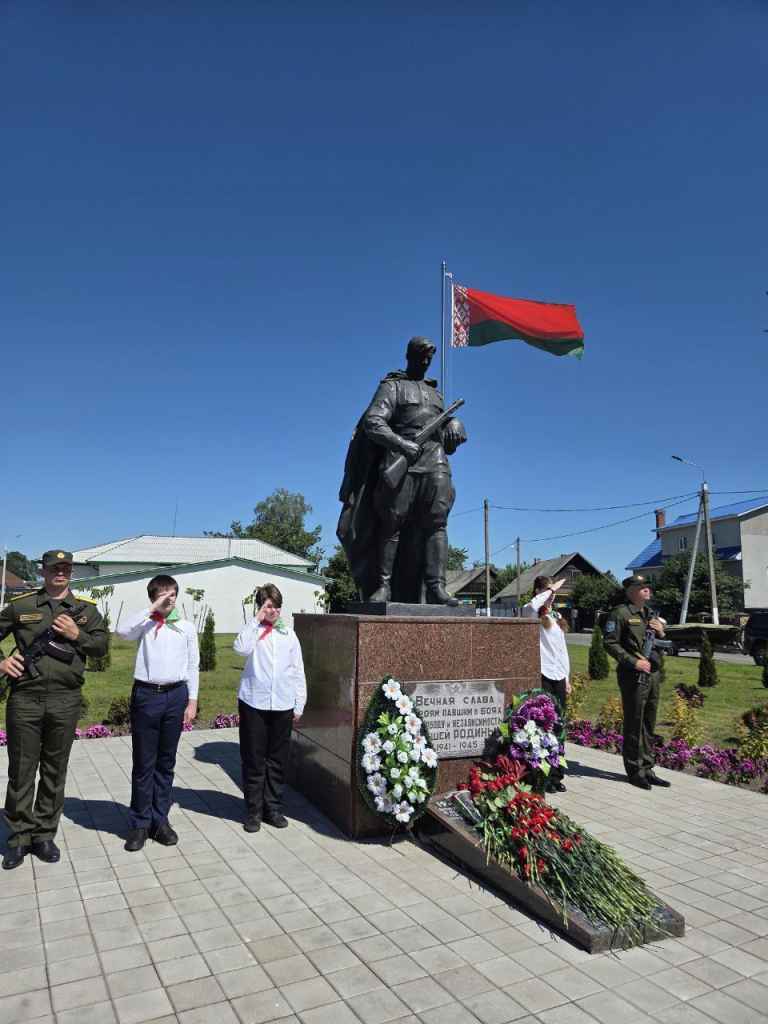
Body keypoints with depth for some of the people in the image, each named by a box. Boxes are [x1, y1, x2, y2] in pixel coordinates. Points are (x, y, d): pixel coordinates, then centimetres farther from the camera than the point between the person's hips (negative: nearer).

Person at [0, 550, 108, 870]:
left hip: (65, 700, 1)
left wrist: (77, 634, -10)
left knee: (55, 771, 10)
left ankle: (44, 835, 23)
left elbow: (101, 647, 5)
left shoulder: (86, 608, 8)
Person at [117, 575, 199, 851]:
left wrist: (192, 701, 4)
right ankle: (140, 823, 18)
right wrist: (153, 609, -18)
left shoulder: (187, 627, 6)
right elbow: (122, 631, -21)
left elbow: (193, 666, 8)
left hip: (175, 696, 2)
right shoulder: (145, 624, 1)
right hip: (146, 695, -2)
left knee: (166, 763, 11)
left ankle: (160, 820, 23)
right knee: (143, 764, 6)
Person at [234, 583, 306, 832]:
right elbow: (241, 648, -24)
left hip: (282, 706, 3)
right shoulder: (253, 631, 0)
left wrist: (299, 705, 8)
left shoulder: (289, 634, 8)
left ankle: (273, 808, 25)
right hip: (253, 703, -2)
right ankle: (253, 810, 19)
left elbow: (298, 672, 10)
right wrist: (257, 619, -17)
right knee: (253, 760, 6)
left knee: (278, 760, 11)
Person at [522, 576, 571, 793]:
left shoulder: (557, 616, 17)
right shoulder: (532, 614, -4)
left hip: (558, 676, 7)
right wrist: (551, 589, -19)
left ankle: (556, 775, 18)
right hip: (541, 676, -7)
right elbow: (531, 606, -32)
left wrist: (567, 677, 17)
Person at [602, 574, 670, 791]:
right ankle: (635, 771, 10)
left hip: (653, 675, 8)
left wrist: (661, 632, 3)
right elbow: (610, 643, -13)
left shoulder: (651, 614, 18)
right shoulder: (620, 613, -9)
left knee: (649, 726, 14)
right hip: (633, 676, -8)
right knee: (634, 724, -1)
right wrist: (634, 661, -19)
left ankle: (647, 768, 24)